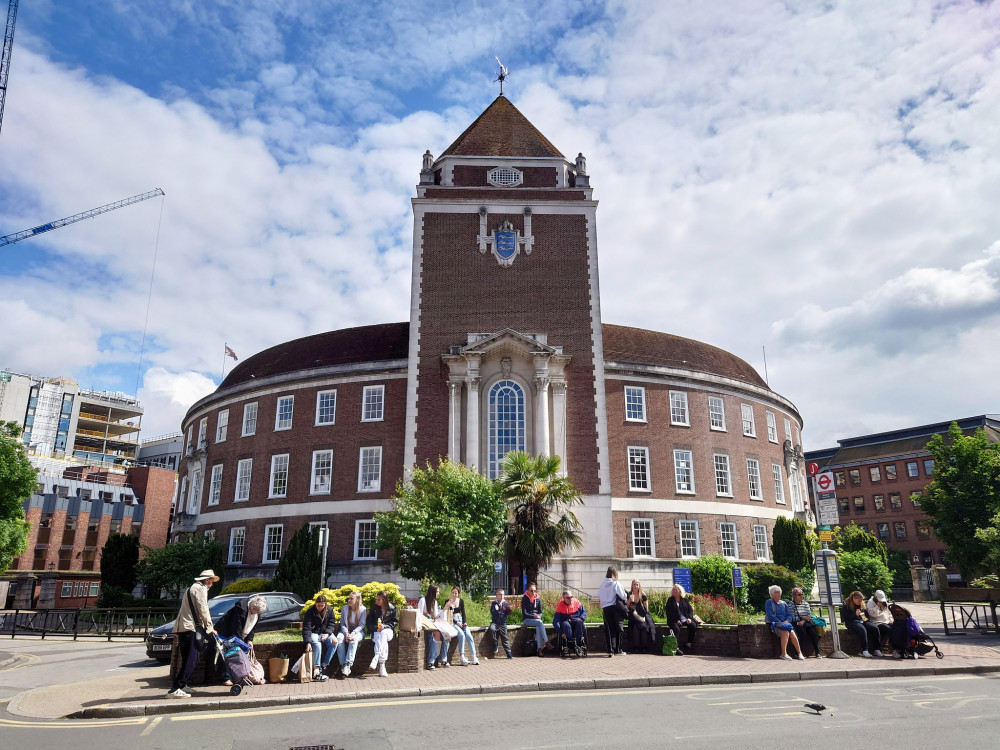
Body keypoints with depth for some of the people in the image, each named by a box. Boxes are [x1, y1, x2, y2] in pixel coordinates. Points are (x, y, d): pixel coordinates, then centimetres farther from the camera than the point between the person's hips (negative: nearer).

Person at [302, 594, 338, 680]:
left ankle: (323, 666, -21)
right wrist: (308, 642, -28)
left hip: (325, 633, 3)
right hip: (314, 633, -3)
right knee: (317, 644, -35)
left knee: (334, 642, -26)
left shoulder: (329, 610, -1)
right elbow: (306, 627, -17)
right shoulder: (310, 612, -12)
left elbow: (332, 624, 3)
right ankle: (316, 670, -36)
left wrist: (327, 633, -17)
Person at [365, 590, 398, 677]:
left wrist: (385, 626, -10)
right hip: (376, 632, 0)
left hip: (388, 631, 0)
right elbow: (368, 623, 7)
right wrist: (376, 627, -12)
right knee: (383, 641, -35)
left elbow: (395, 622, 5)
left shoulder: (392, 608, 5)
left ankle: (376, 658, -50)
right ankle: (382, 666, -44)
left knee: (383, 634, -38)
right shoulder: (374, 609, 7)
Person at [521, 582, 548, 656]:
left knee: (538, 627, -31)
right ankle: (546, 641, -31)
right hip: (527, 620, -3)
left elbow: (540, 612, 11)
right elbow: (524, 613, -9)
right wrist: (534, 616, -20)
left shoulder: (538, 599, 9)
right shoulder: (524, 599, -5)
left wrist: (539, 616, -11)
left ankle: (539, 649, -34)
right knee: (540, 622, -32)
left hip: (537, 620, 3)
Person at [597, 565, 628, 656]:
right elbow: (622, 596, -12)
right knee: (618, 628, 8)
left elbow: (598, 595, 5)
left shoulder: (603, 584, 1)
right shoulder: (616, 584, -11)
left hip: (605, 608, 3)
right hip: (615, 607, -3)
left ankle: (610, 650, 1)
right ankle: (618, 649, 10)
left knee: (608, 629, 6)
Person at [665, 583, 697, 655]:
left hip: (685, 620, 3)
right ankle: (676, 648, -37)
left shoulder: (685, 600, 16)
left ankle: (689, 644, -13)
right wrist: (676, 620, -11)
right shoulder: (670, 600, 10)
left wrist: (689, 618, -8)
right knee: (676, 628, -33)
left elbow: (690, 610, 12)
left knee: (693, 626, -26)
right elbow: (668, 613, 3)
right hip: (674, 621, -3)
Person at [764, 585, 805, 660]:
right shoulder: (768, 603, 4)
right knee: (785, 633, -32)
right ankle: (784, 654, -28)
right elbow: (770, 615, -7)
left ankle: (800, 653, -21)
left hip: (785, 624, 4)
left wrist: (787, 621, -8)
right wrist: (780, 623, -14)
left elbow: (789, 614, 13)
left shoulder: (783, 603, 21)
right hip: (774, 624, -4)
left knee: (792, 633, -25)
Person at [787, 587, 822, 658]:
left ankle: (817, 652, -22)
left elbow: (809, 615, 6)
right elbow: (792, 617, -7)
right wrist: (803, 617, -8)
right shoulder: (790, 604, 2)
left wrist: (803, 621, -12)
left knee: (813, 632, -25)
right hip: (796, 623, -4)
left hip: (806, 623, 4)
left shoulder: (806, 603, 16)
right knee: (802, 632, -32)